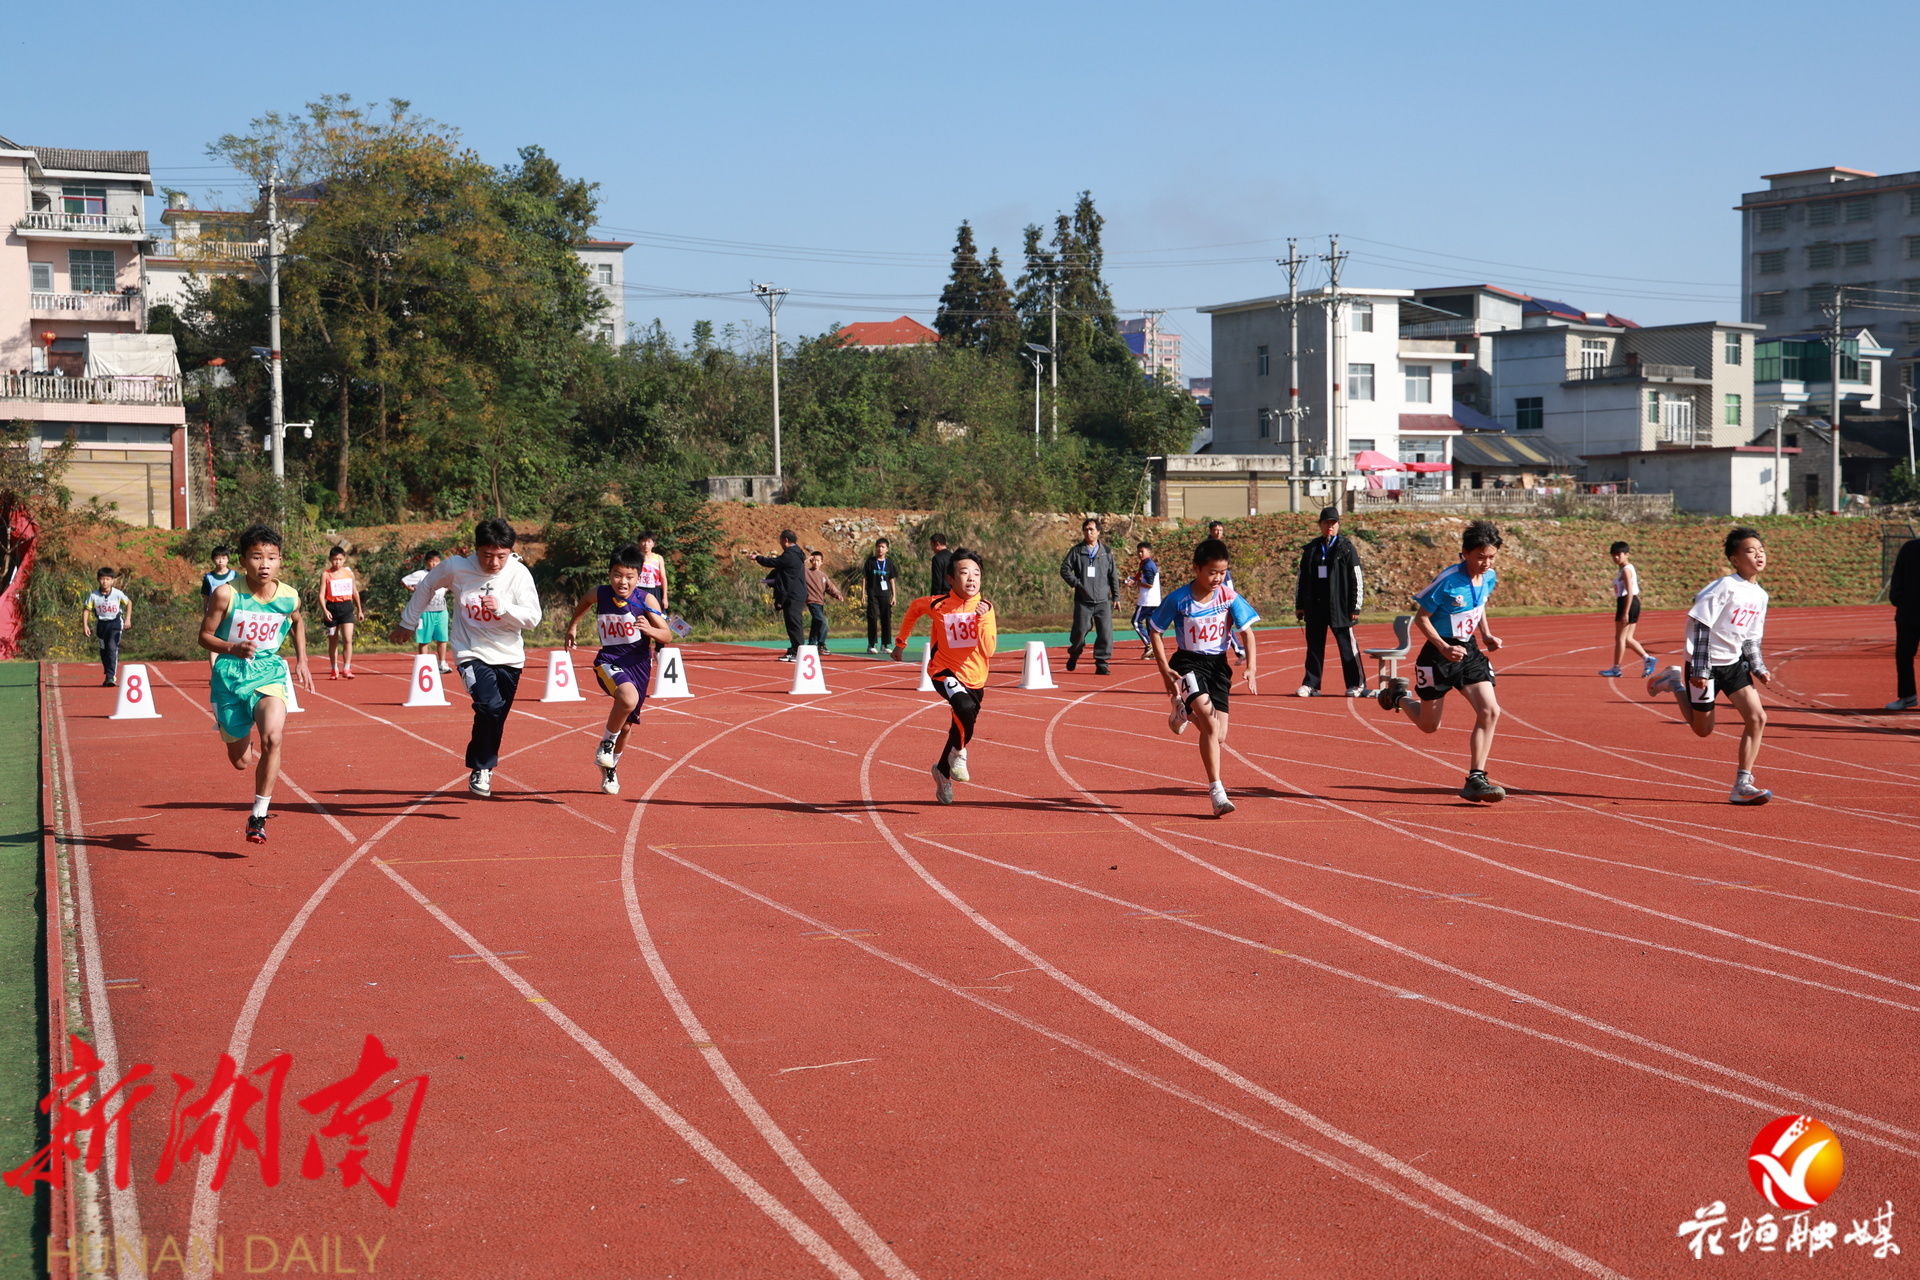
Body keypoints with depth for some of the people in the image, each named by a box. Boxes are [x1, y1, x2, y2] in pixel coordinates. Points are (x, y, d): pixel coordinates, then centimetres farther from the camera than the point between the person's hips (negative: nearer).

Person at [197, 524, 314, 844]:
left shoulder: (289, 597, -6)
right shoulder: (226, 594, -15)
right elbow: (205, 636, -6)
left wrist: (302, 659, 12)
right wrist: (233, 648, -24)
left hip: (268, 673, 1)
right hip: (230, 675, -1)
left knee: (272, 737, -27)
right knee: (240, 761, 5)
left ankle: (258, 817, -14)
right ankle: (252, 751, 47)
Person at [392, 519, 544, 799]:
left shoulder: (519, 574, -10)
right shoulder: (456, 568, -9)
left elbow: (533, 618, -11)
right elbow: (426, 586, 9)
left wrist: (501, 607, -27)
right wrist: (407, 623, 18)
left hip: (509, 659, 2)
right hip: (472, 654, -2)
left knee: (494, 721, 6)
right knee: (490, 705, -25)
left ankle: (482, 769, 30)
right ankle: (482, 769, -7)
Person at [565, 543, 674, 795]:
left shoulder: (646, 600, -11)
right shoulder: (599, 595, -5)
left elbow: (667, 636, -13)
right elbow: (584, 602, 21)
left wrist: (650, 629, -32)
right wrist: (573, 625, 27)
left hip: (638, 664, 1)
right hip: (609, 661, -1)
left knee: (626, 727, 13)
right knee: (628, 697, -34)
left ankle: (610, 767, 42)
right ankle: (606, 742, -8)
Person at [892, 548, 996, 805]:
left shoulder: (985, 608, -11)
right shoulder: (937, 604, -14)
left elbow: (988, 651, -19)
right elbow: (914, 608, 9)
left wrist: (983, 619, -30)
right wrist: (900, 642, 16)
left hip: (974, 678, 4)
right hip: (945, 671, -3)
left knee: (962, 728, 16)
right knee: (965, 708, -32)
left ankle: (943, 770, 43)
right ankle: (957, 754, -6)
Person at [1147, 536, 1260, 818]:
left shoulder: (1229, 597, -10)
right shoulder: (1178, 600, -14)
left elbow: (1247, 632, -7)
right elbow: (1155, 631, -1)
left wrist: (1250, 668, -22)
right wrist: (1164, 670, -8)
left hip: (1218, 664, 3)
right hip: (1187, 663, -3)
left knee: (1219, 735, 0)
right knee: (1211, 723, -23)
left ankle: (1185, 709, 34)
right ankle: (1216, 791, -18)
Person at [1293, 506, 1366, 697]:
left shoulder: (1346, 547, -1)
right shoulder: (1311, 549, 11)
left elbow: (1356, 579, -3)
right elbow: (1302, 578, 15)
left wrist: (1355, 607, -7)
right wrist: (1299, 605, 12)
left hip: (1339, 607, -4)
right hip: (1315, 607, 4)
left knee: (1347, 646, 1)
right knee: (1314, 647, 8)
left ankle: (1357, 684, 10)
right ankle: (1310, 685, 15)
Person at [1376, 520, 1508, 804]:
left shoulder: (1489, 577, -3)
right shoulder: (1448, 581, -23)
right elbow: (1421, 618, -15)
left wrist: (1486, 635, 5)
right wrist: (1444, 648, -25)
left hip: (1469, 652, 5)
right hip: (1438, 655, -5)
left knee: (1490, 711, -14)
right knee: (1429, 725, 10)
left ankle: (1476, 780, -9)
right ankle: (1398, 695, 43)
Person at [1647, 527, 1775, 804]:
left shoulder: (1760, 595, 5)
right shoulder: (1725, 587, -18)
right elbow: (1699, 625, -19)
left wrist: (1759, 669, 3)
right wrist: (1699, 670, -21)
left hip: (1734, 664, 7)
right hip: (1707, 664, -7)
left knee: (1757, 718, -8)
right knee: (1703, 729, 6)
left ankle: (1742, 785, -1)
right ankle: (1675, 683, 30)